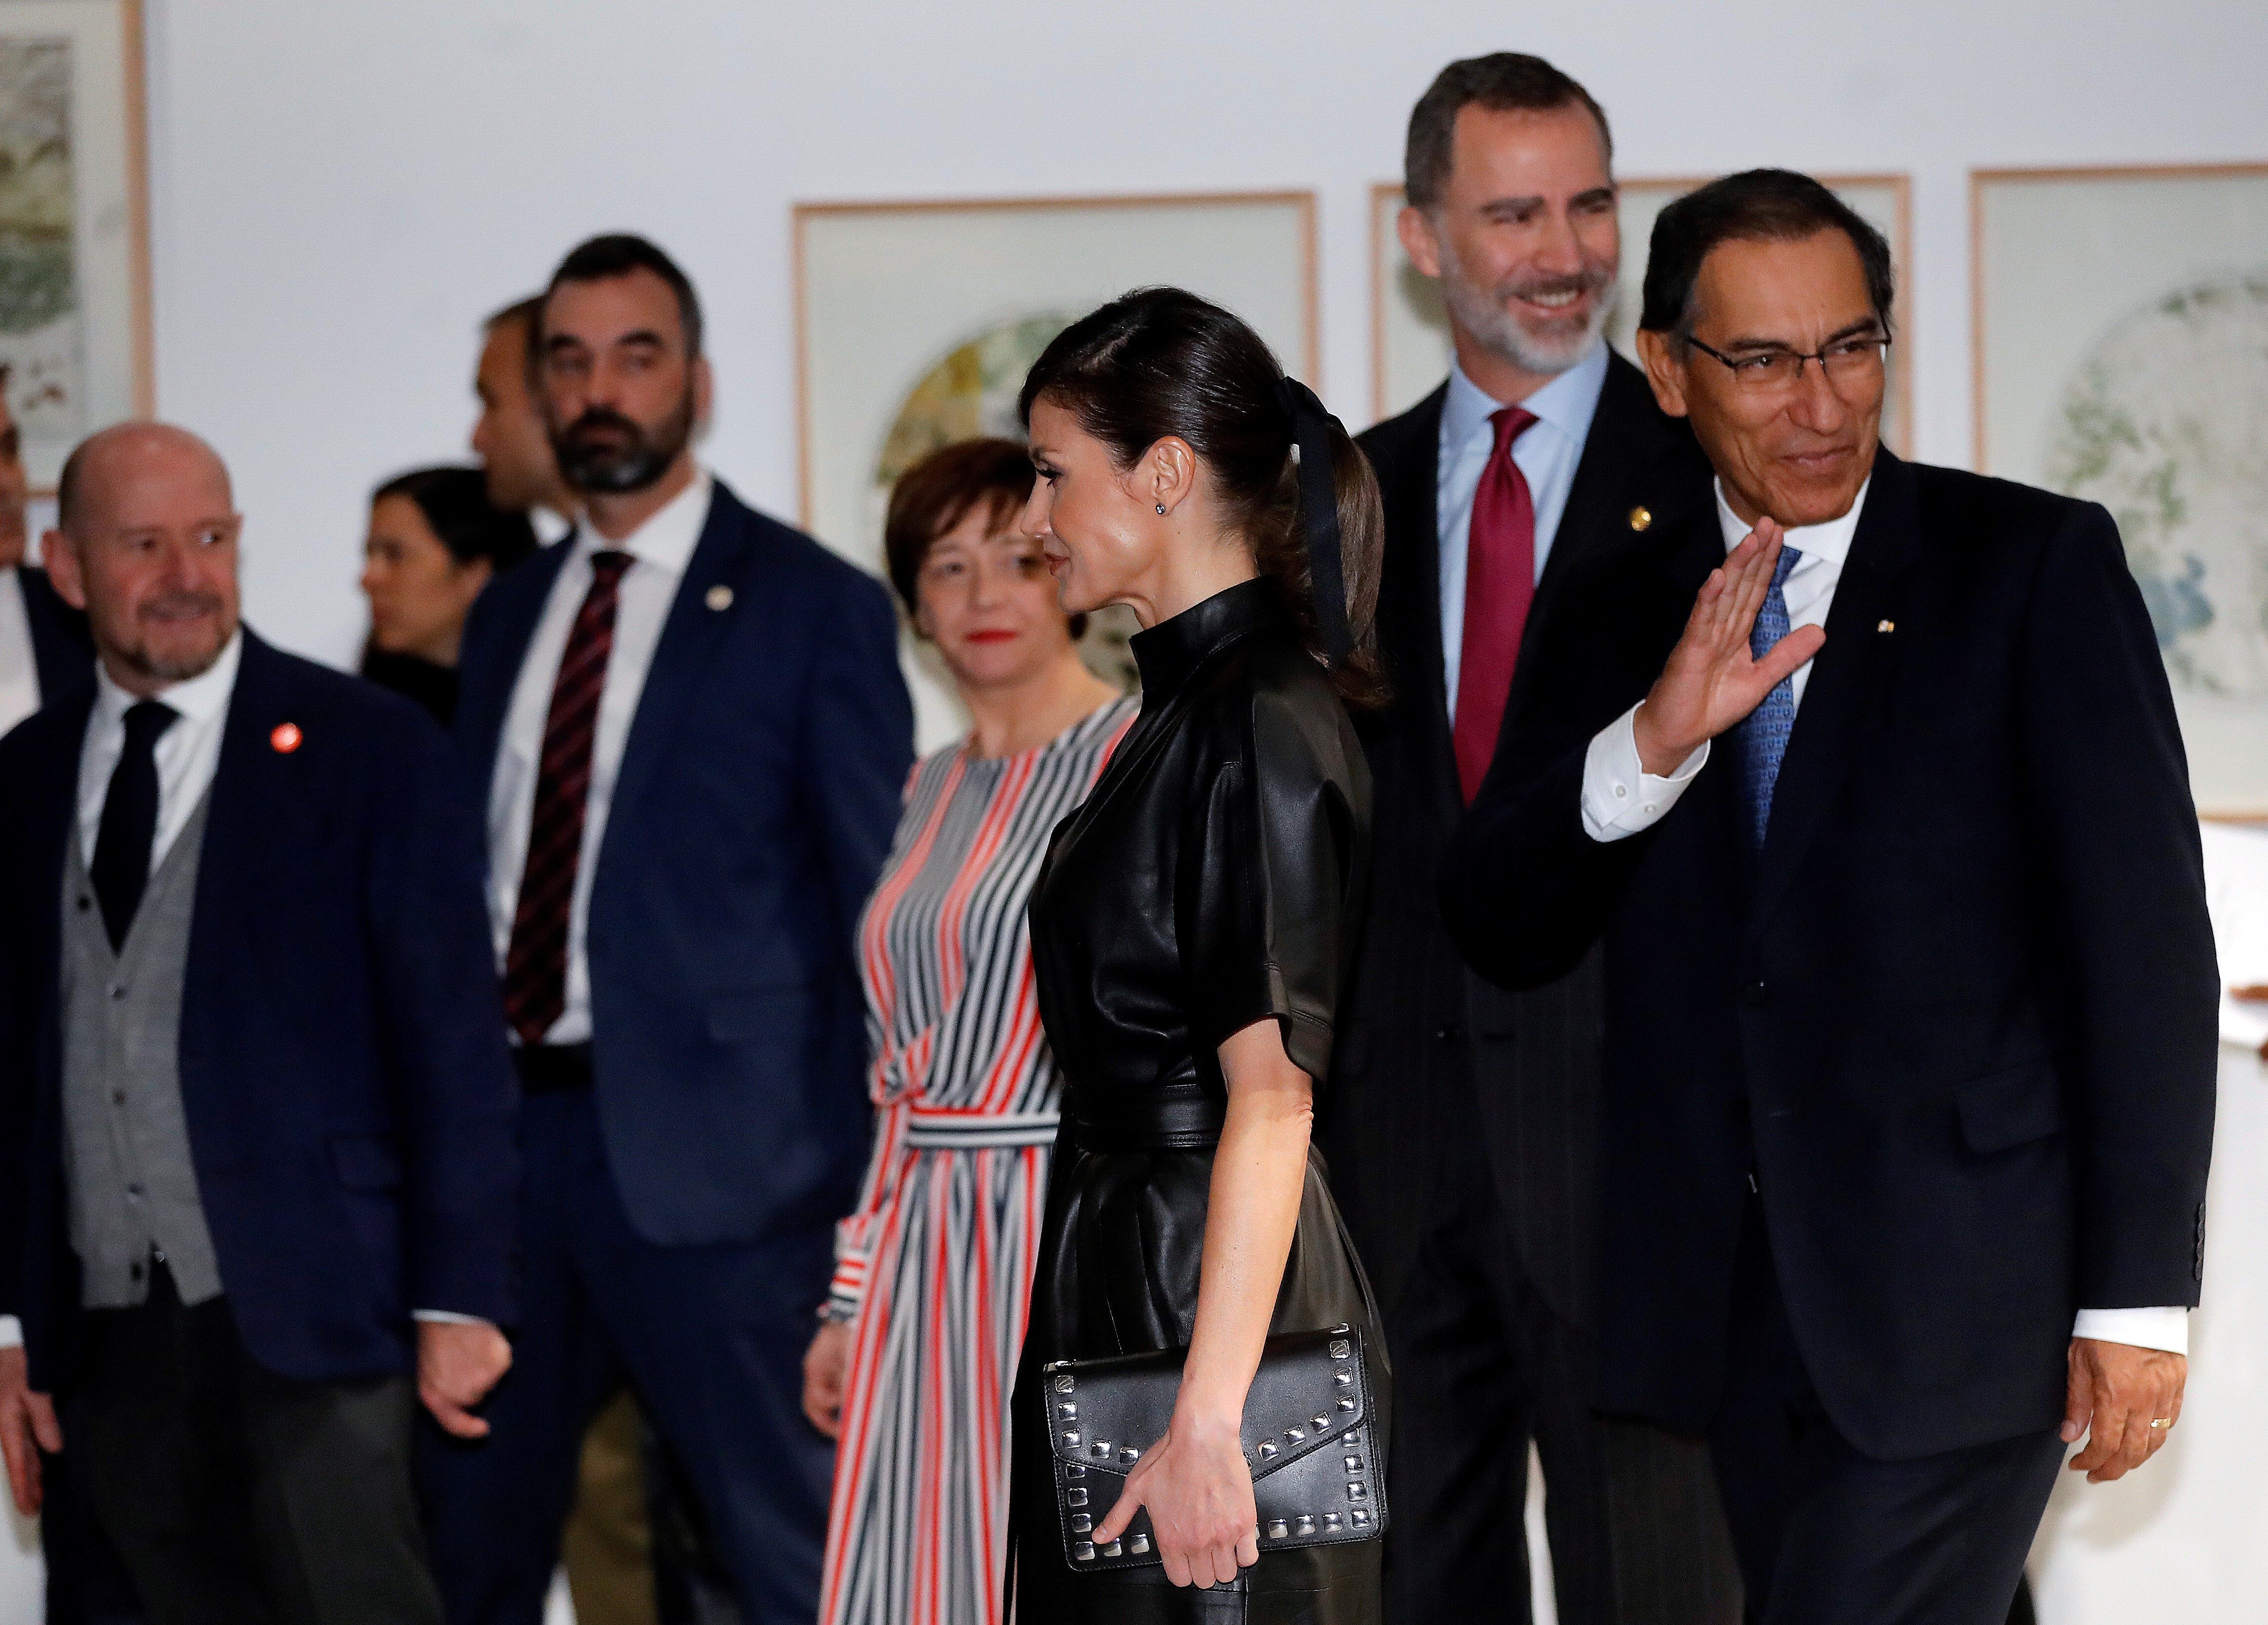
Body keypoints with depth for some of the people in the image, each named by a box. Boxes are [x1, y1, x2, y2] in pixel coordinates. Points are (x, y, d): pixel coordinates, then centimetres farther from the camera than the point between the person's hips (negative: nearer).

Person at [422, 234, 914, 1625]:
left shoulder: (815, 608, -2)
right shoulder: (509, 616, 16)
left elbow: (886, 910, -4)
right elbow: (466, 877, 18)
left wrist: (883, 1194, -10)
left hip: (709, 1153, -6)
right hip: (506, 1132, 6)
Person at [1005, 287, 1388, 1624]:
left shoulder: (1262, 725, -16)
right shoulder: (1196, 705, 15)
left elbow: (1273, 1100, -22)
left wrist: (1207, 1418, -25)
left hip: (1208, 1299, -10)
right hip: (1124, 1288, 10)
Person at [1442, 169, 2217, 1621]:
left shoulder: (2038, 566, -1)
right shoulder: (1626, 609, 11)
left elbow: (2145, 939, -4)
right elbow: (1502, 932, 4)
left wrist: (2138, 1291, -9)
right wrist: (1653, 741, -14)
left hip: (1959, 1299, -4)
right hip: (1733, 1308, 4)